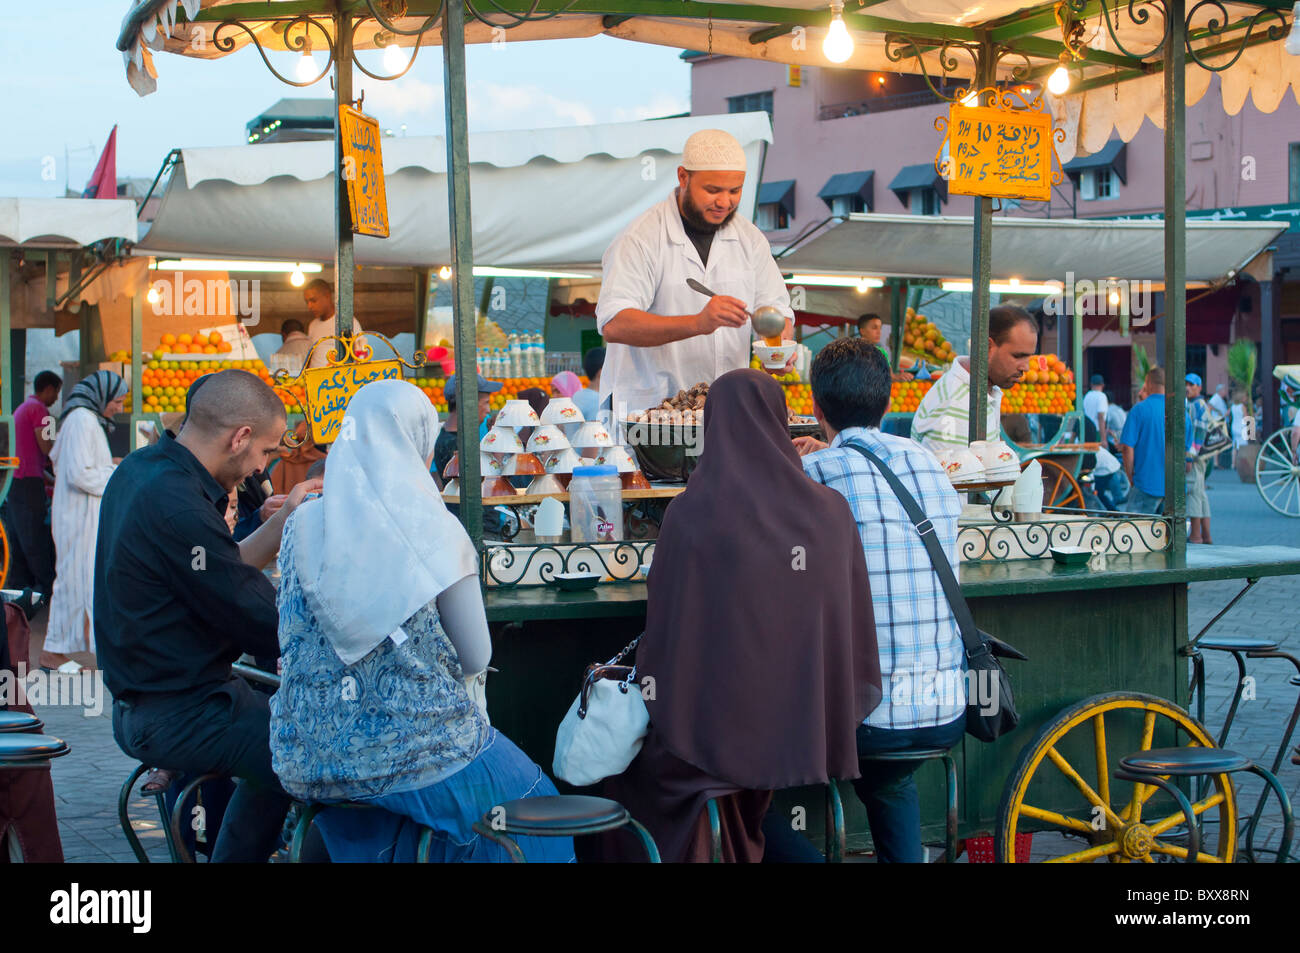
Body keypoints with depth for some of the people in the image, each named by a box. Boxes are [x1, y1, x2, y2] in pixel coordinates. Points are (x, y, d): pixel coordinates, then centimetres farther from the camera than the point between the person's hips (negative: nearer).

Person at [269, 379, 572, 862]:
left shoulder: (301, 525, 0)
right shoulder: (436, 532, -11)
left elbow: (292, 643, 12)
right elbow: (476, 659, -5)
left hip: (309, 766, 5)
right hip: (418, 751, -4)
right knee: (534, 797, 21)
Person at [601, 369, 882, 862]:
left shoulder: (690, 514, -14)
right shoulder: (832, 511, -4)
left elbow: (665, 626, -10)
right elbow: (857, 626, 2)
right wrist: (843, 717, 15)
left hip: (716, 715, -4)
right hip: (800, 721, 4)